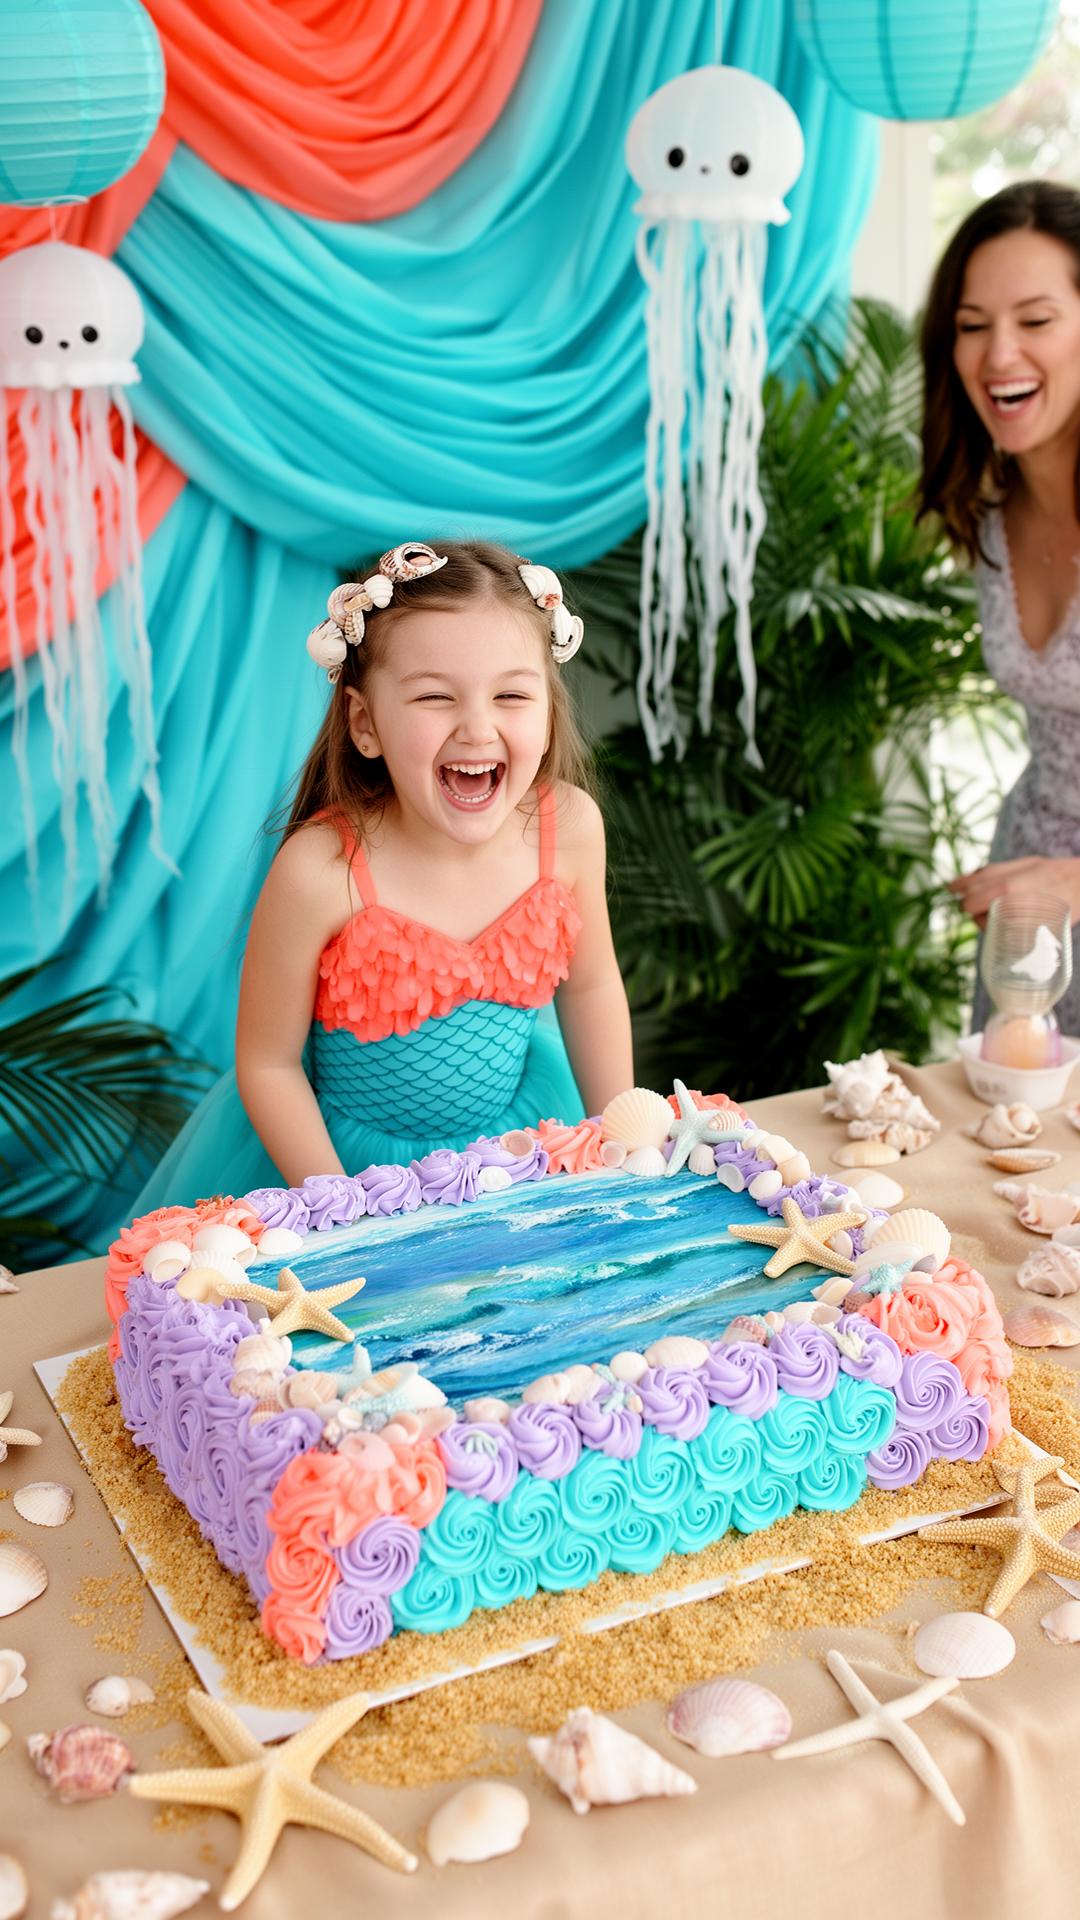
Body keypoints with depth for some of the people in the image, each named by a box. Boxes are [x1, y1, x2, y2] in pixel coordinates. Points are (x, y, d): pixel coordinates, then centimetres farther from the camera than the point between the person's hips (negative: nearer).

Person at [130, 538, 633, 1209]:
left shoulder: (568, 827, -19)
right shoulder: (321, 871, -30)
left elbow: (591, 985, -1)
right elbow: (266, 1063, -18)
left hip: (516, 1127, 3)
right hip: (343, 1154, -3)